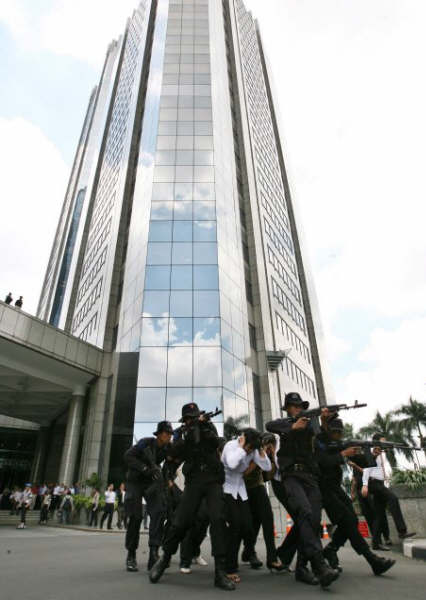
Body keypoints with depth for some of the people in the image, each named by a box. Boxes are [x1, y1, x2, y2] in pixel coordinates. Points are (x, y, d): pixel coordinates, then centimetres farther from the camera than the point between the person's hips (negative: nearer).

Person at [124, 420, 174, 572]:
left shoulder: (168, 448, -8)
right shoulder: (146, 442, -18)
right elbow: (128, 456, -21)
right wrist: (145, 468, -28)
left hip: (152, 482, 3)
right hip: (135, 481, -3)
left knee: (159, 512, -15)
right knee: (135, 517, -5)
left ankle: (154, 554, -13)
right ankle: (131, 555, 13)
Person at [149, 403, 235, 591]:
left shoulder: (208, 426, 8)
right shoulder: (181, 432, 7)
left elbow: (215, 443, -10)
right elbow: (172, 458, -4)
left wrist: (204, 426, -21)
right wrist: (185, 438, -18)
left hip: (213, 480, 0)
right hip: (193, 482, 1)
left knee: (218, 520, -16)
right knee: (180, 521, -4)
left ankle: (220, 572, -10)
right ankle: (165, 557, 22)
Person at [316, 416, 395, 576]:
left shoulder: (338, 444, 9)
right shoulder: (318, 442, -12)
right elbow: (325, 462, -25)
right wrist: (343, 454, -20)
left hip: (336, 488, 7)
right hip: (324, 489, -7)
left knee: (351, 520, -1)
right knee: (348, 520, -12)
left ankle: (330, 550, 16)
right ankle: (374, 562, -6)